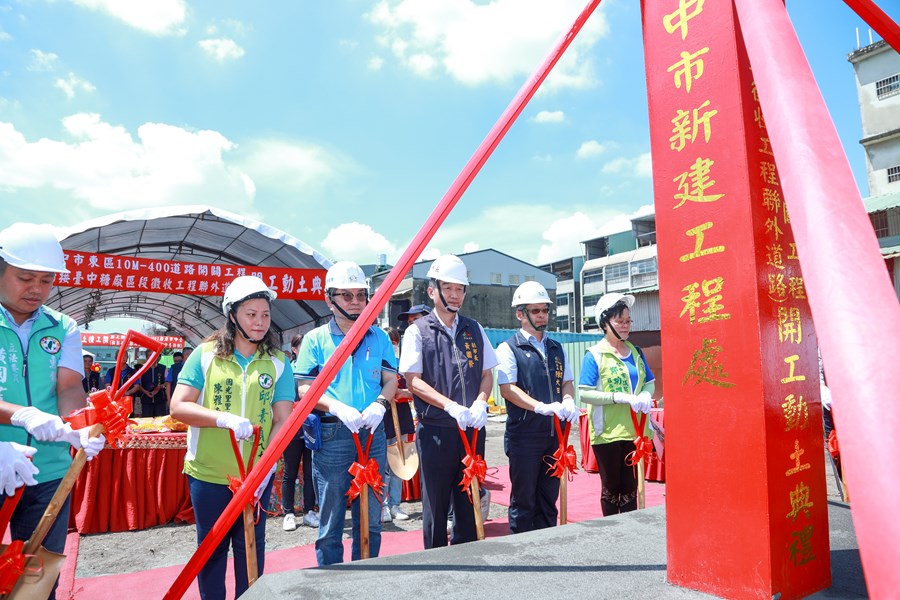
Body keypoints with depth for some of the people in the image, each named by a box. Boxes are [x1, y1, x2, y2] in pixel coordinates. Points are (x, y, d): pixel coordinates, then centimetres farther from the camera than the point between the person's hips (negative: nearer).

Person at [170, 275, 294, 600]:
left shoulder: (278, 361, -2)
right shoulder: (205, 354, -3)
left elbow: (282, 421, -5)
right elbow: (178, 406, -8)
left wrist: (266, 468, -15)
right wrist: (224, 419, -24)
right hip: (208, 473, 0)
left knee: (251, 546, 14)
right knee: (211, 547, 15)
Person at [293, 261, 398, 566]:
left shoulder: (379, 338, 9)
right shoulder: (315, 339, 1)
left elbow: (391, 380, 7)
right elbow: (305, 389, -4)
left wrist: (379, 404, -14)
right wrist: (338, 408, -19)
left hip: (373, 434, 3)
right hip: (331, 435, -3)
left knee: (370, 518, 14)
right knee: (331, 520, 7)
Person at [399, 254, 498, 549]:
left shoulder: (474, 330, 10)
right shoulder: (418, 331, -3)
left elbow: (487, 374, 12)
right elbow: (413, 381, -9)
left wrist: (480, 403, -9)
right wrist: (451, 406, -20)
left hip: (472, 428, 4)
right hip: (435, 429, -4)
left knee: (469, 500, 14)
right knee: (436, 502, 8)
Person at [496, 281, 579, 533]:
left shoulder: (556, 349, 15)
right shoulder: (508, 348, -5)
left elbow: (567, 381, 16)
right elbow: (507, 388, -14)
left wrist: (568, 401, -7)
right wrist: (541, 406, -24)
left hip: (555, 433, 5)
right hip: (524, 435, -5)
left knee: (549, 497, 15)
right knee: (523, 500, 5)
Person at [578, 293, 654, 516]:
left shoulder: (636, 352, 9)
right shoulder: (594, 355, -8)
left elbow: (649, 382, 16)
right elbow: (584, 393, -14)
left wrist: (646, 394, -8)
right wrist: (622, 397, -22)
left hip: (634, 430, 4)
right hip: (608, 432, -4)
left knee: (630, 486, 12)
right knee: (611, 487, 9)